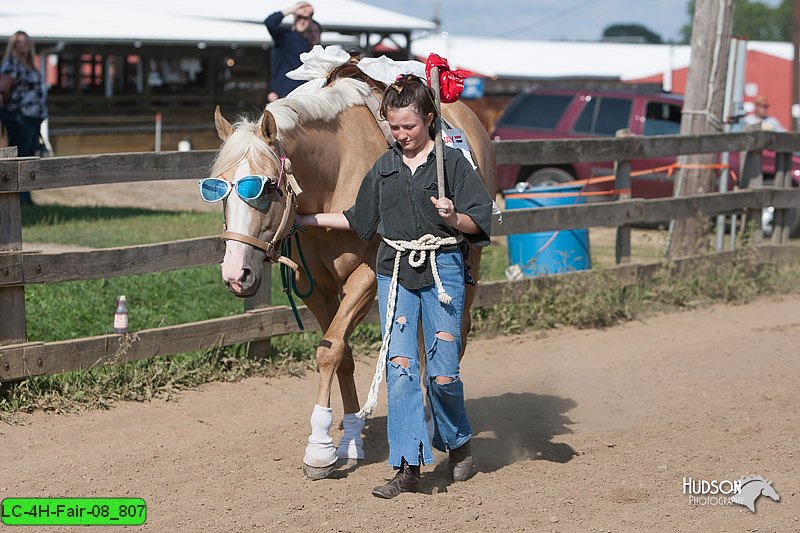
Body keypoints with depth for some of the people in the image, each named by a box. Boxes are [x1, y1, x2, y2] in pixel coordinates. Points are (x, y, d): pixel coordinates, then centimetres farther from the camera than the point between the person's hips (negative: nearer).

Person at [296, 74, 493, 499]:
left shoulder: (451, 161, -2)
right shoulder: (384, 168, 10)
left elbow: (477, 222, -4)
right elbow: (361, 220, 22)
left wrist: (453, 217, -24)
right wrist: (307, 219, 20)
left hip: (442, 269, -3)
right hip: (394, 272, 3)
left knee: (442, 373, -3)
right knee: (399, 366, -7)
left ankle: (456, 442, 27)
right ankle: (407, 468, -6)